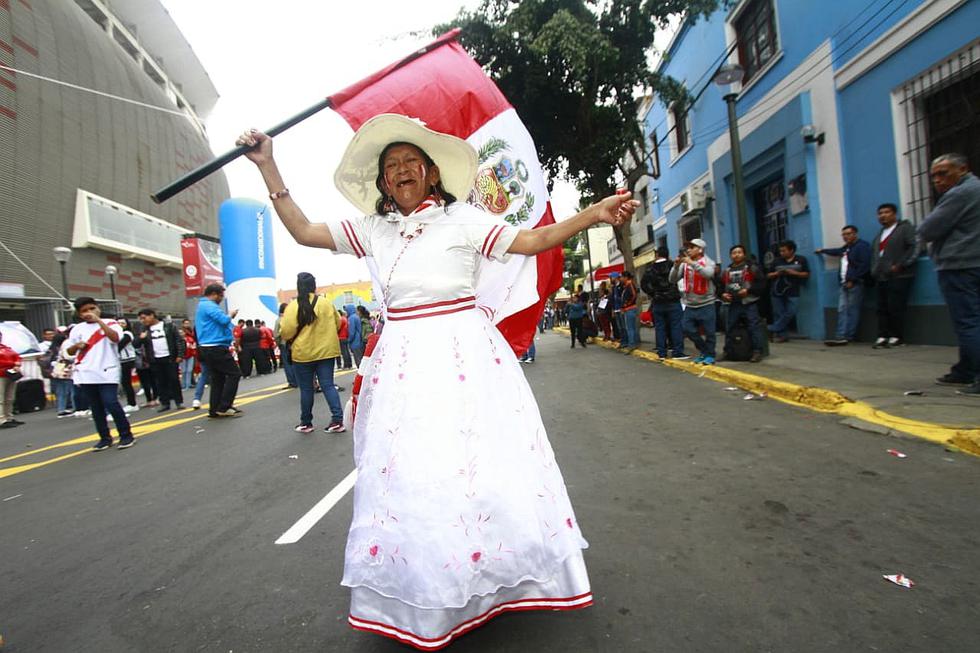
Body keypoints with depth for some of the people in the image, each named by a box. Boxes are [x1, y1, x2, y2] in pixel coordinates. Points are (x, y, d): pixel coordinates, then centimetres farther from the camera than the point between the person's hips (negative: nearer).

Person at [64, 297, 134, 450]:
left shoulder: (110, 323, -1)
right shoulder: (77, 329, 12)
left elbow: (115, 338, -22)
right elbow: (69, 351, 18)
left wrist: (98, 320, -20)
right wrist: (77, 345, -4)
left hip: (107, 373, -5)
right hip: (85, 375, 5)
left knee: (111, 404, -12)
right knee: (96, 408, 9)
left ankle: (126, 435, 1)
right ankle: (105, 438, 19)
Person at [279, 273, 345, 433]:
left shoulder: (293, 306, -10)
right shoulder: (326, 303, -1)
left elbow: (286, 331, -12)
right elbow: (337, 323, 10)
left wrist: (292, 341, 10)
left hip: (303, 353, -2)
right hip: (325, 351, 2)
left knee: (306, 389, 9)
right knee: (328, 385, 4)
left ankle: (306, 423, 20)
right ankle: (337, 420, -4)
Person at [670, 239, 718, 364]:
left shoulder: (708, 262, -2)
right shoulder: (684, 264, 6)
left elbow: (708, 274, -24)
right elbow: (672, 280, 2)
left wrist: (692, 263, -25)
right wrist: (676, 265, -12)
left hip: (706, 304, -4)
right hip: (690, 305, 4)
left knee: (709, 331, 0)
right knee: (687, 328, 5)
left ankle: (710, 355, 17)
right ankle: (704, 350, 24)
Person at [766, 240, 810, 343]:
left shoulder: (801, 260, 6)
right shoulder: (777, 261, 9)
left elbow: (807, 274, 3)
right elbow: (769, 275, 12)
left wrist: (794, 273, -11)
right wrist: (776, 273, -9)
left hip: (792, 293, -1)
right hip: (777, 292, 2)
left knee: (790, 312, -12)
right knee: (778, 314, 1)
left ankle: (774, 329, -1)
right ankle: (782, 335, 7)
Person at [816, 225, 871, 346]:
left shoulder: (862, 246, -6)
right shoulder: (846, 248, 21)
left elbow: (864, 265, -15)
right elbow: (837, 251, 46)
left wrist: (852, 280, -16)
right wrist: (822, 250, 57)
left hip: (855, 283, -9)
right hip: (845, 283, 9)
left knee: (852, 310, -7)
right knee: (842, 310, 0)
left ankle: (849, 336, -7)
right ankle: (841, 336, -4)